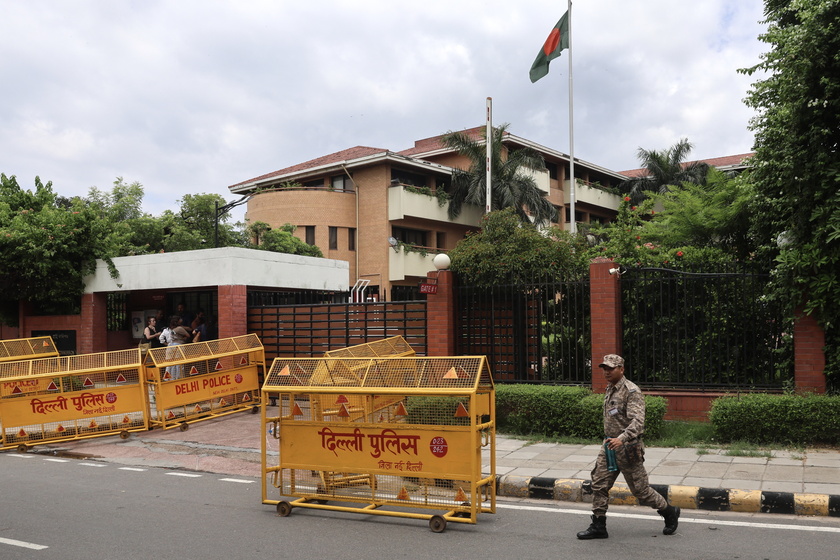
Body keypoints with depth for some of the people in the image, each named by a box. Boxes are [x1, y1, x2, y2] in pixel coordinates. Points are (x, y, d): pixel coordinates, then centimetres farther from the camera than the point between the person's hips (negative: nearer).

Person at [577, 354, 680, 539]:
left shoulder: (631, 391, -17)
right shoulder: (610, 389, 12)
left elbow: (638, 421, -29)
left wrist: (622, 439, -42)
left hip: (627, 448, -8)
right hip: (609, 445, 8)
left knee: (640, 489, 4)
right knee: (599, 484, 2)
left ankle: (670, 513, 27)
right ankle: (598, 527, 10)